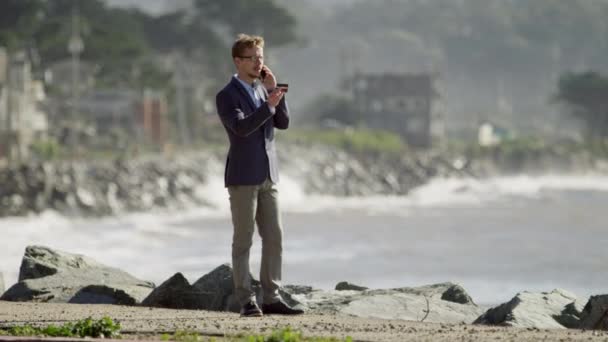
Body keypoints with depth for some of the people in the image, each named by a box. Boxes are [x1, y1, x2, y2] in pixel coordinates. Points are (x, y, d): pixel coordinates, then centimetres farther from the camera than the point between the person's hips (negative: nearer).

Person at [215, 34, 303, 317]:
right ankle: (246, 302, -1)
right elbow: (241, 127, -22)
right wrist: (268, 104, -28)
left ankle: (272, 299, 6)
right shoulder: (227, 96, -7)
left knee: (274, 239, 3)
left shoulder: (263, 90, 13)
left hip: (267, 177, 6)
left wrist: (274, 90, -4)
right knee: (243, 241, -3)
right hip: (242, 177, -6)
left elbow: (283, 123, 5)